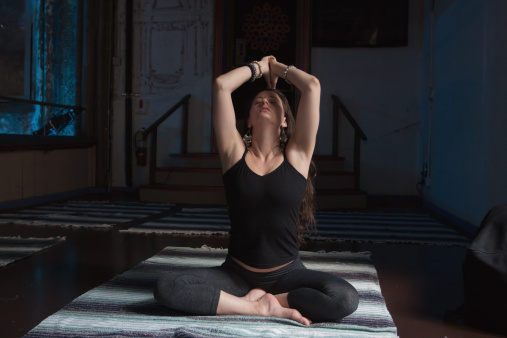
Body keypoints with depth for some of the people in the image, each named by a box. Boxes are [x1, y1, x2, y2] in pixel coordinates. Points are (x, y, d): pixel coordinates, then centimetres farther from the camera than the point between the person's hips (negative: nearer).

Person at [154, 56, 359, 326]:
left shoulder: (296, 155, -1)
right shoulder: (235, 152, 1)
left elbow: (312, 85, -6)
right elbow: (221, 84, -4)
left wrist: (277, 67, 12)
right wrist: (260, 67, 12)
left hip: (287, 273, 0)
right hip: (236, 272, 1)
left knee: (345, 299, -28)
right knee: (166, 287, -23)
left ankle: (256, 298, -8)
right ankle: (264, 308, -15)